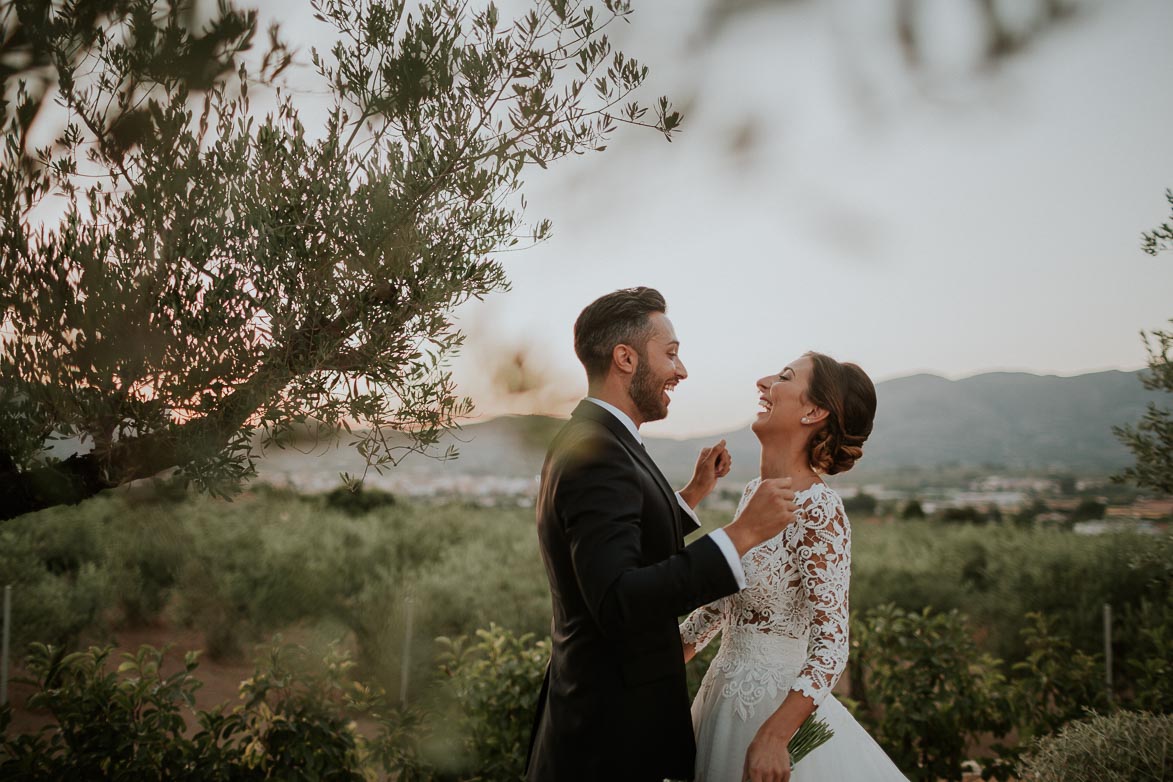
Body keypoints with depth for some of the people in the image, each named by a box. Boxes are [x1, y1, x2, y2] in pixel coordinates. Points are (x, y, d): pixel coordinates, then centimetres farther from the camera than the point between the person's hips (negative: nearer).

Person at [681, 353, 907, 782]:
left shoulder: (818, 509, -21)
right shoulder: (755, 492, 2)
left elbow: (831, 646, -23)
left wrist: (772, 737, -27)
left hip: (777, 705, -7)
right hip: (724, 695, 7)